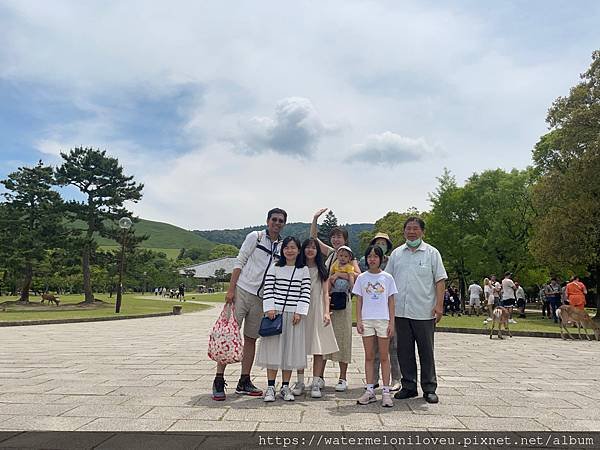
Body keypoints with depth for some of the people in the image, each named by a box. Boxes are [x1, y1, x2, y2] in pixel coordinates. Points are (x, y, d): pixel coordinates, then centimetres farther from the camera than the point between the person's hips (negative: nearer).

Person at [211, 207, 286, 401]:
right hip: (242, 291, -4)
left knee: (251, 339, 9)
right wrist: (231, 289, -13)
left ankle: (244, 382, 18)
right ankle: (219, 381, 1)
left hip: (261, 297, 5)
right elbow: (239, 262, -5)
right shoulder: (255, 237, -2)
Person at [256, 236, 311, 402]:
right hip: (275, 313, 0)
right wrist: (269, 308, -9)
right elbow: (268, 290, 1)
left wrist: (299, 312, -8)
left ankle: (285, 387, 17)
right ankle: (270, 387, 9)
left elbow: (306, 293, 1)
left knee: (290, 350, 5)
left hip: (294, 315, 1)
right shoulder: (275, 268, 5)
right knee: (273, 348, 0)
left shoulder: (304, 270, 6)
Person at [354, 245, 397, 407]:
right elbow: (359, 301, 6)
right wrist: (358, 321, -1)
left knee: (384, 357, 3)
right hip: (366, 320, 1)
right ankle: (370, 391, 14)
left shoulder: (387, 278, 3)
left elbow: (391, 302, 3)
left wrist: (392, 323, -2)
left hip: (383, 320, -1)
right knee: (369, 357, 7)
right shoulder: (362, 278, 5)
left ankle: (386, 392, 10)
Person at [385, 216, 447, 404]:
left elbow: (440, 280, 0)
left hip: (424, 311, -3)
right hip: (400, 310, 3)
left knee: (426, 351, 5)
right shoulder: (396, 253, 11)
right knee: (404, 351, 9)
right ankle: (408, 386, 20)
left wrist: (439, 305, -9)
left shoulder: (432, 253, 3)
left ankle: (429, 388, 16)